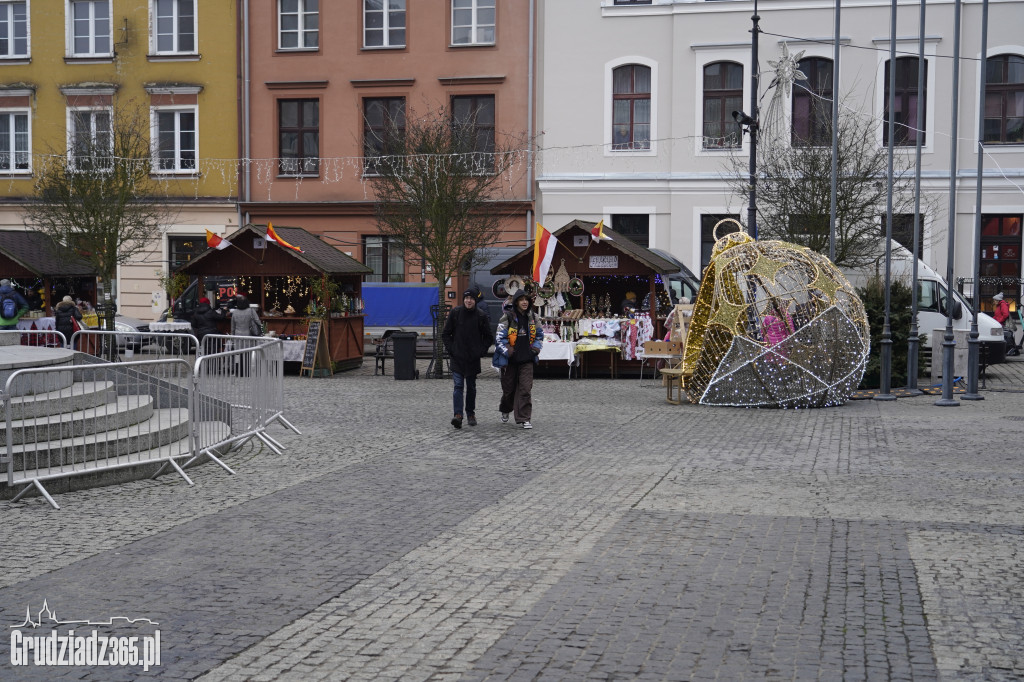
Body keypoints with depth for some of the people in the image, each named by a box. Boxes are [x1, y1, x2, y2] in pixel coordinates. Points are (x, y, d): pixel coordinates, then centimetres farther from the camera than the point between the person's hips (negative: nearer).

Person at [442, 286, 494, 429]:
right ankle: (458, 415, -21)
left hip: (473, 359, 1)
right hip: (457, 358, -1)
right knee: (458, 385, -12)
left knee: (471, 387, 11)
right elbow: (445, 334, 6)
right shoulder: (455, 313, -1)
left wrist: (481, 351, -2)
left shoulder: (481, 316, -1)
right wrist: (451, 349, -3)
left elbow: (488, 337, 8)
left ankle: (470, 414, 25)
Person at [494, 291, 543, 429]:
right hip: (510, 360, -2)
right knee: (508, 388, 11)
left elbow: (540, 335, 19)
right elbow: (499, 338, -7)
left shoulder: (533, 318, 6)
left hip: (527, 360, 2)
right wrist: (507, 352, -14)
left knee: (526, 388, -7)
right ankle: (505, 410, 39)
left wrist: (536, 348, 4)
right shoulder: (507, 318, -7)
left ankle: (524, 418, -4)